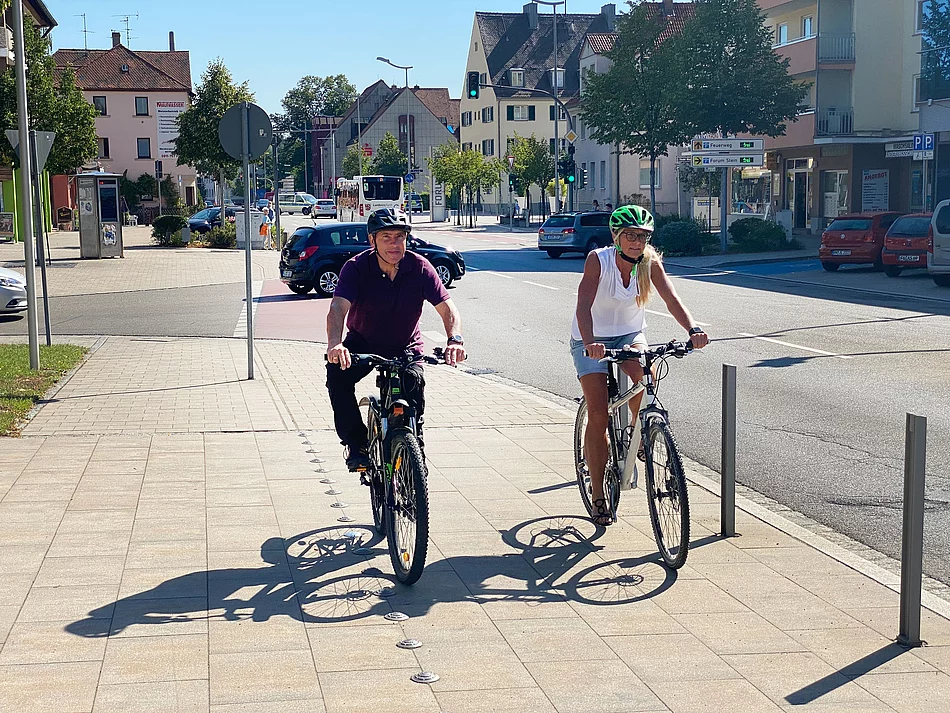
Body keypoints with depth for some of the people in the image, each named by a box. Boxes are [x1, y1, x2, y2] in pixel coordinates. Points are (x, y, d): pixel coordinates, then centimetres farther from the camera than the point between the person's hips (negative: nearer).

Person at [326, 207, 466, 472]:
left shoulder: (419, 267, -14)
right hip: (362, 344, 0)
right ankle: (356, 443, -13)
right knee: (338, 373, -28)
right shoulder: (356, 268, -19)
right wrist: (335, 343, -54)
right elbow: (339, 307, -33)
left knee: (414, 381, -28)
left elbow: (447, 308, -18)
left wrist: (455, 339, -40)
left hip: (405, 348, 1)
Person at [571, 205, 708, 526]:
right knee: (598, 415, -10)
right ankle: (597, 493, 3)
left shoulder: (650, 262, -14)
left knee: (645, 375, -32)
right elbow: (584, 307, -33)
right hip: (591, 340, -2)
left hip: (629, 334, 2)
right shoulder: (598, 260, -23)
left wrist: (693, 330, -42)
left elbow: (671, 299, -24)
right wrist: (590, 343, -50)